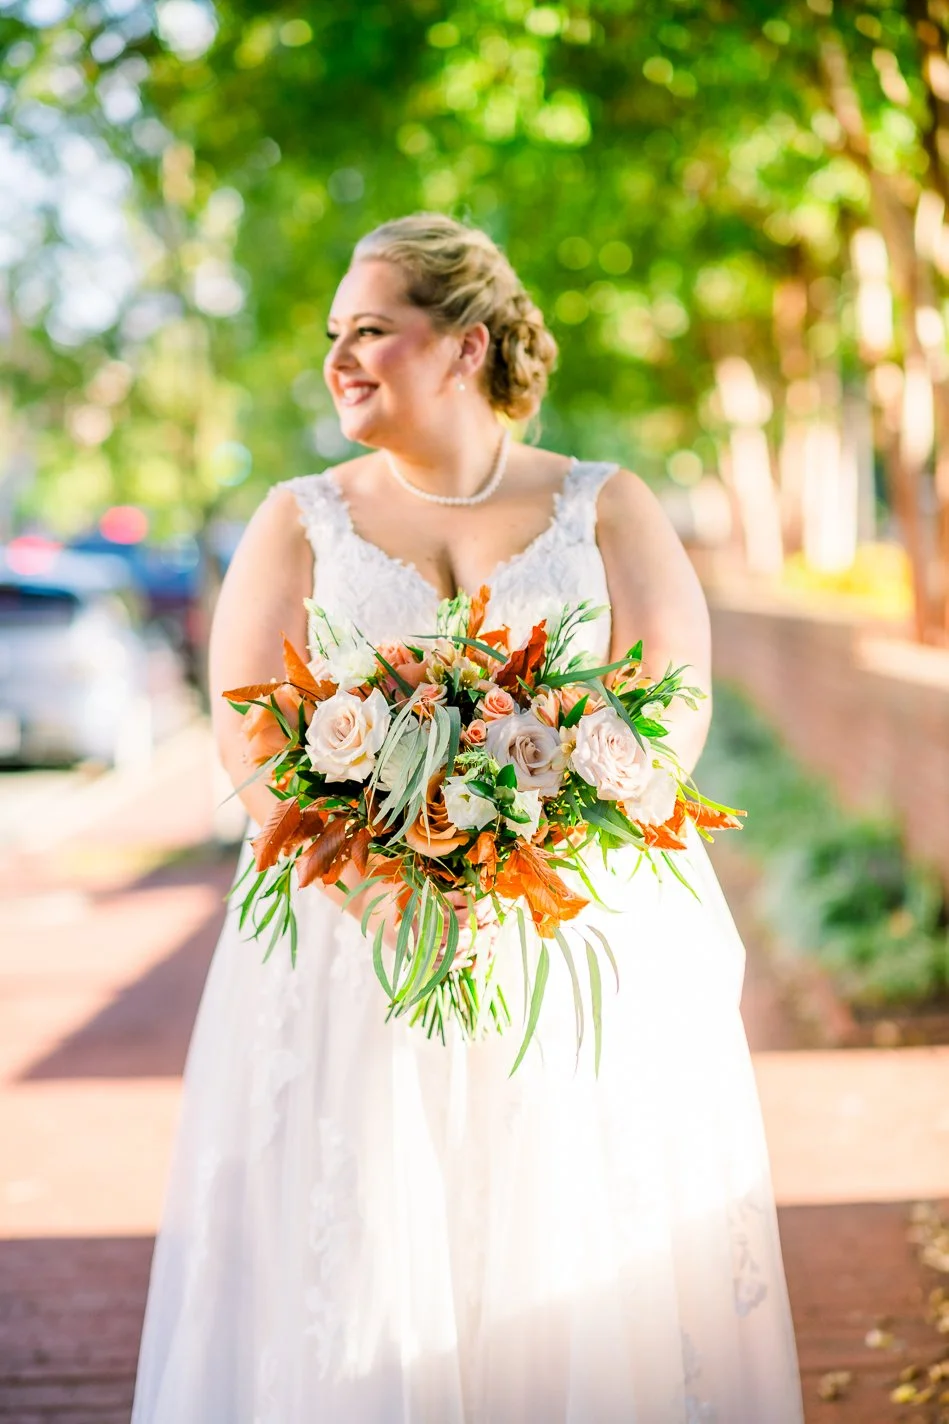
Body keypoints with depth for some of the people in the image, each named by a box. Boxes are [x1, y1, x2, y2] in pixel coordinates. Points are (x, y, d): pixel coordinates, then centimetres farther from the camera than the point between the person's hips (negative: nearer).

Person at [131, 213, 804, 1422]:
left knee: (592, 1271, 1)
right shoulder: (301, 521, 10)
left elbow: (671, 710, -4)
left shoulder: (608, 509, 8)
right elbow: (248, 730, -2)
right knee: (355, 1269, -2)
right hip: (353, 955, 1)